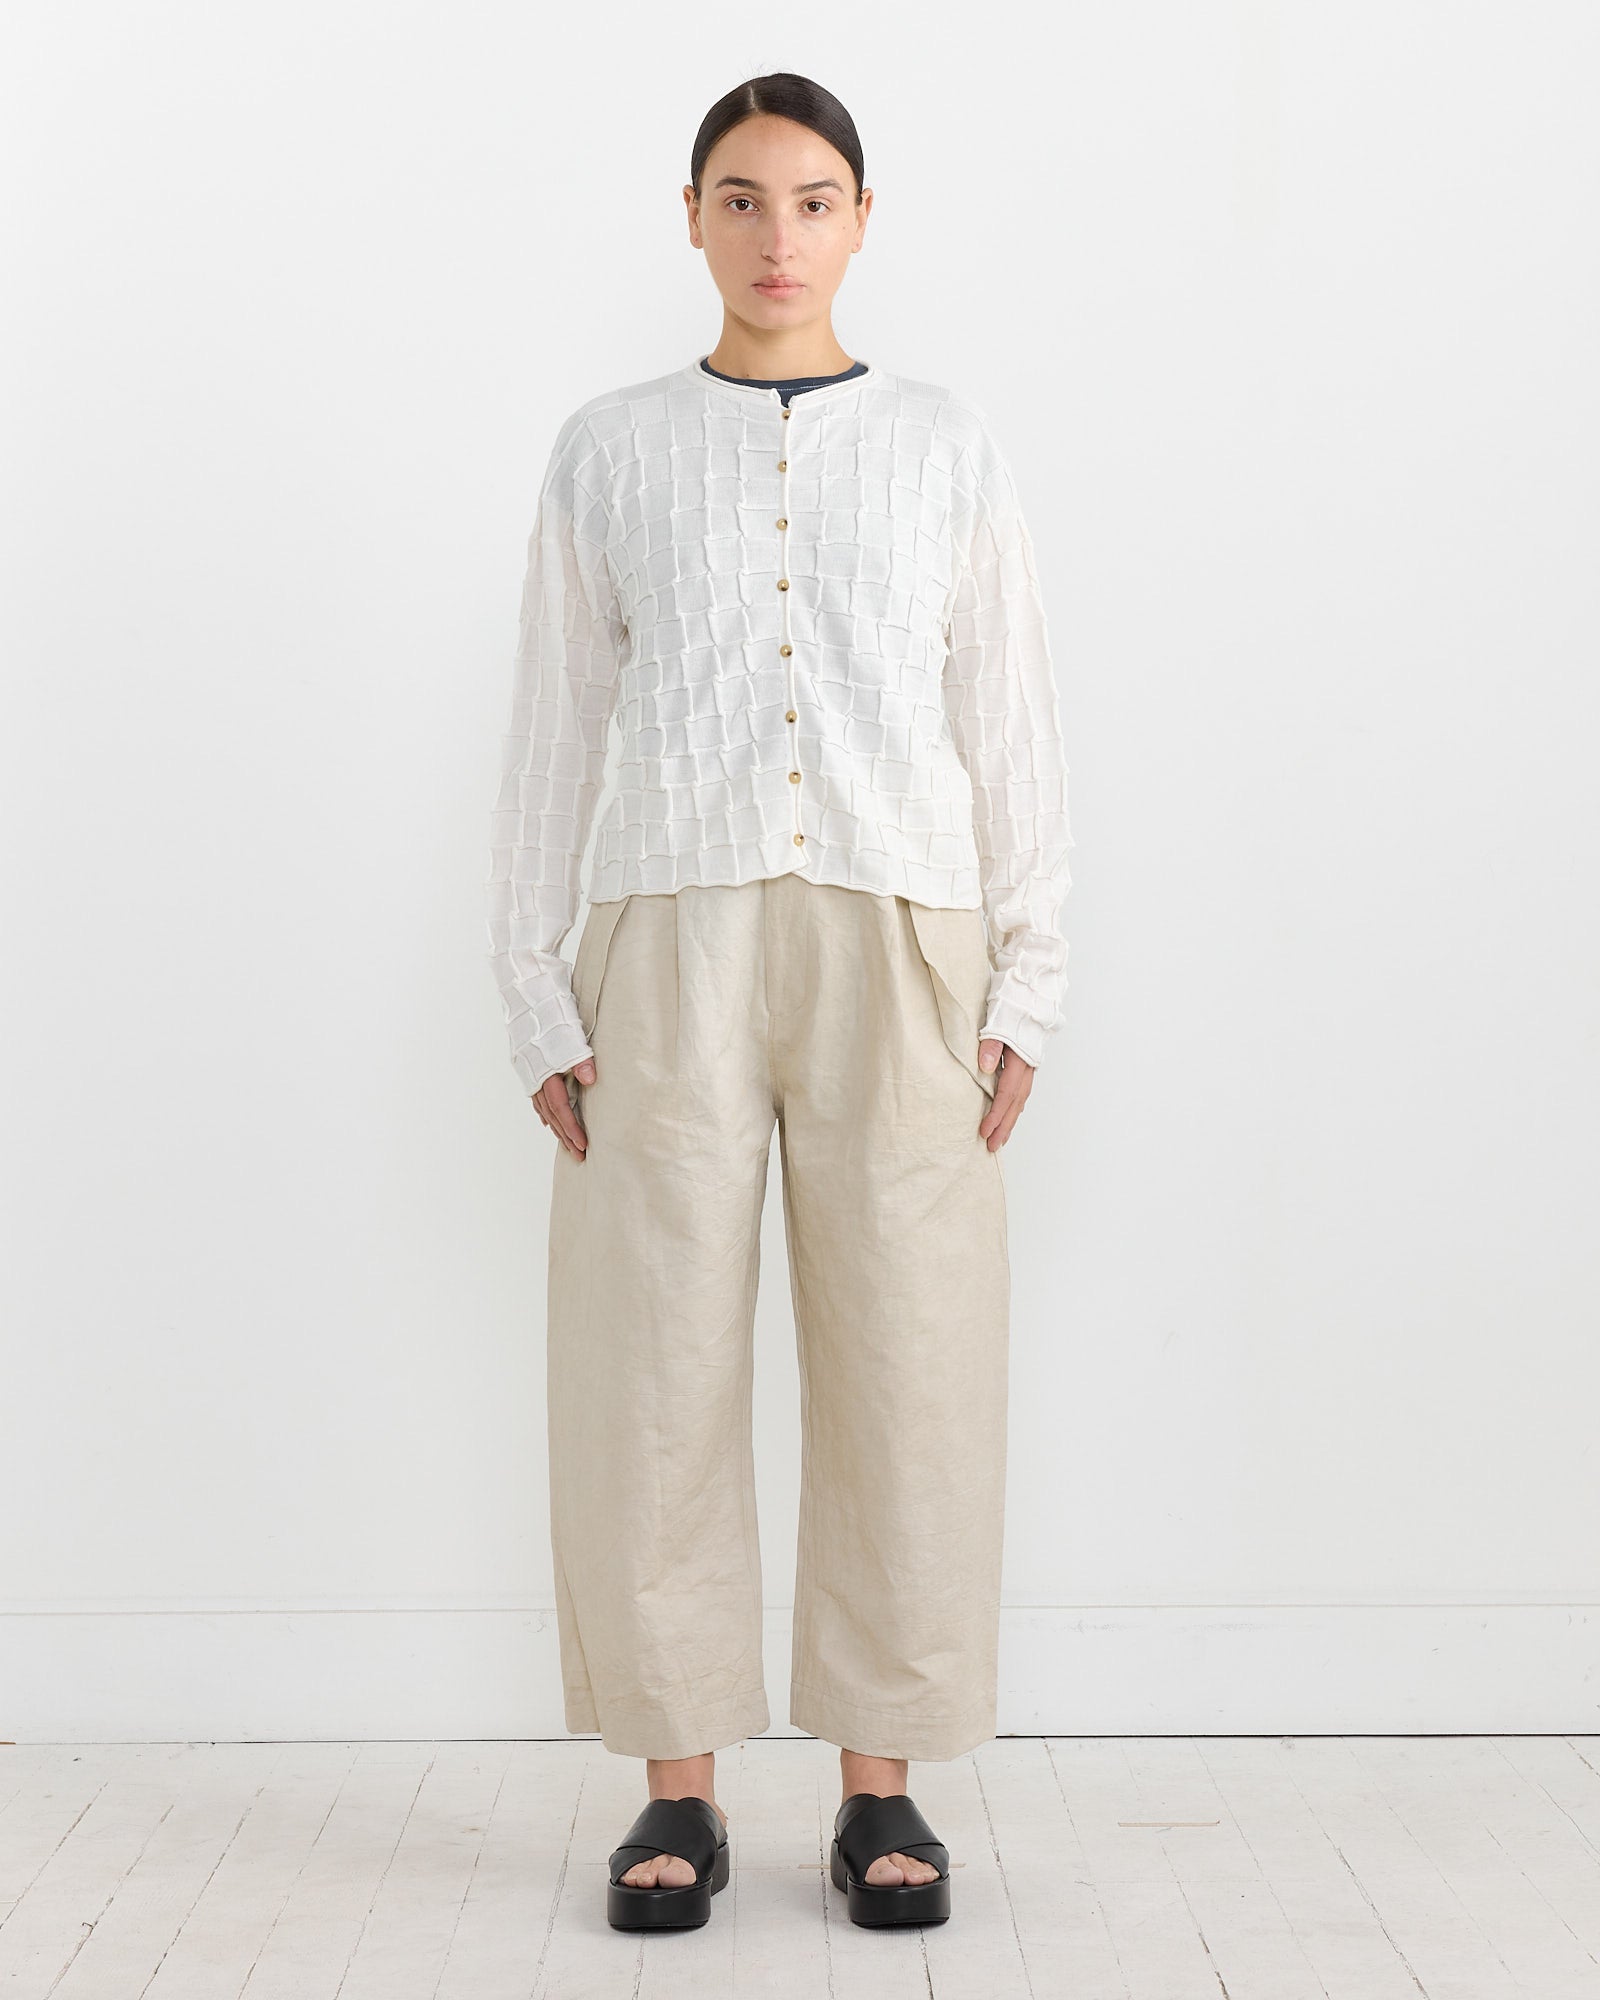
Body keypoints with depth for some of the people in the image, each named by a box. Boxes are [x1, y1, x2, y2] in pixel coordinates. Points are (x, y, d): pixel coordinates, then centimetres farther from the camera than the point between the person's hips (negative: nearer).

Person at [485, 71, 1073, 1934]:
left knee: (904, 1365, 0)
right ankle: (678, 1782, 10)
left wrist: (1027, 983, 1)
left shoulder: (948, 451, 11)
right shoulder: (608, 453, 11)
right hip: (671, 941, 0)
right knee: (655, 1362, -1)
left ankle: (880, 1781, 12)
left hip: (896, 947, 0)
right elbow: (553, 730, 10)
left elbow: (1011, 728, 9)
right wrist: (533, 993, 3)